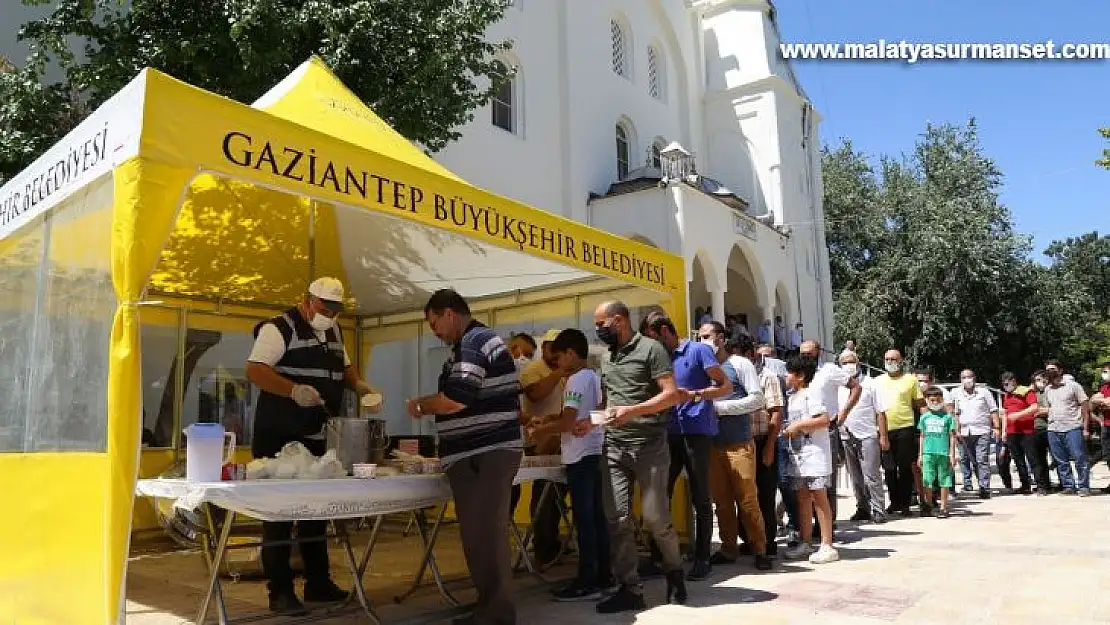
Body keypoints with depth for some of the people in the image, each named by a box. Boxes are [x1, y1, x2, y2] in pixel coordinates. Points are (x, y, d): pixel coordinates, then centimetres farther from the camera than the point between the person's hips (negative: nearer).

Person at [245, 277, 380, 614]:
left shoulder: (333, 332, 14)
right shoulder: (279, 328, -10)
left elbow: (344, 366, 25)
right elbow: (254, 370, -20)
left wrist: (358, 384, 5)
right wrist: (294, 390, -33)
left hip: (319, 438, 8)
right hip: (280, 438, -8)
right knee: (279, 514, -1)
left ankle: (318, 583, 27)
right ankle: (280, 591, 9)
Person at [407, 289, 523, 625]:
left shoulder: (473, 342, -13)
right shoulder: (479, 341, 20)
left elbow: (455, 400, -23)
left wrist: (420, 403, -5)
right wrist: (431, 408, 18)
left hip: (484, 455, -11)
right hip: (484, 453, 11)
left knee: (484, 536, -6)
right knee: (482, 535, 15)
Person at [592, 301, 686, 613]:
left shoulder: (650, 349, -5)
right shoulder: (606, 357, 17)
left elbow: (672, 394, -12)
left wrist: (633, 411, -22)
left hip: (649, 444, -6)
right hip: (614, 447, 6)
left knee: (655, 517, -2)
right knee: (617, 518, -1)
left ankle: (674, 571, 25)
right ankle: (630, 589, 7)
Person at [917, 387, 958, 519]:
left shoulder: (947, 417, 3)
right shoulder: (924, 417, 9)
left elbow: (952, 437, 5)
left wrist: (952, 455, 0)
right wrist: (920, 455, 11)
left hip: (943, 453, -2)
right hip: (928, 453, 2)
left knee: (944, 481, 3)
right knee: (927, 481, 2)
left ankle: (943, 508, 11)